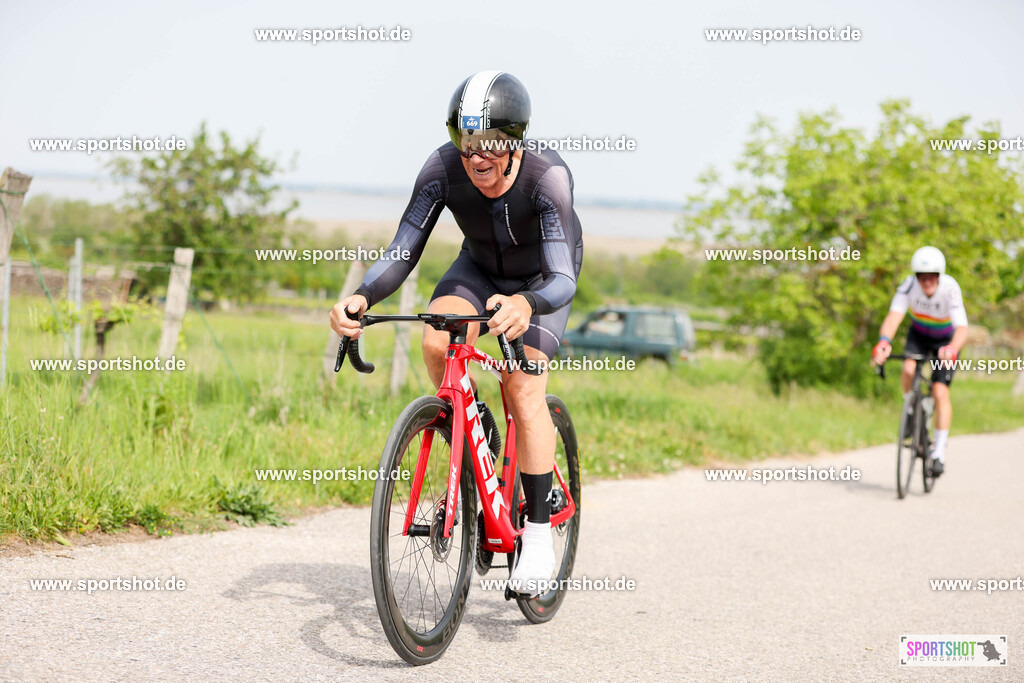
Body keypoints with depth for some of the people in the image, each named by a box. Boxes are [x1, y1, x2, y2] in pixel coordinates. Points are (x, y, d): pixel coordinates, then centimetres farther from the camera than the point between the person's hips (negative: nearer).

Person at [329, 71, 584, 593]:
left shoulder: (547, 176, -37)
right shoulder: (444, 168, -29)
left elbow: (563, 279, -44)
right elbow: (402, 253, -27)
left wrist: (525, 306, -67)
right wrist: (361, 298, -47)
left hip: (542, 279, -3)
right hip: (480, 268, 3)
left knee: (523, 391, -21)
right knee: (436, 342, -26)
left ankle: (538, 530, -7)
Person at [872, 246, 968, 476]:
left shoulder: (950, 289, -34)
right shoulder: (909, 285, -29)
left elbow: (962, 328, -43)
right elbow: (894, 316, -40)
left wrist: (952, 349, -64)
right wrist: (884, 341, -59)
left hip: (946, 339, -2)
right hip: (919, 334, 2)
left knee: (940, 392, -15)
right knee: (909, 370, -28)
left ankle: (939, 453, -6)